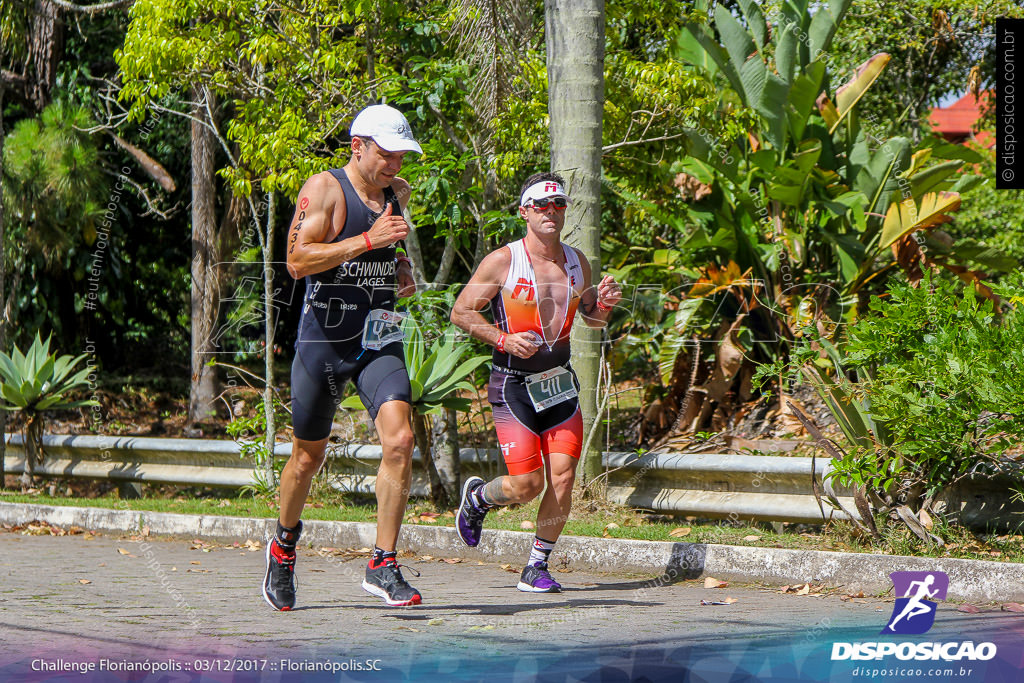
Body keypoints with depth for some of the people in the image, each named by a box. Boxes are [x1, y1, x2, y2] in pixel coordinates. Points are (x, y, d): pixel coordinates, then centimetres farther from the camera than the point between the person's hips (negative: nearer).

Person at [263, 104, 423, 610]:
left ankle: (383, 566, -12)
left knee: (399, 441, -18)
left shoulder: (398, 192, 11)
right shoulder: (323, 189, -9)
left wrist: (402, 266, 11)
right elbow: (297, 260, -20)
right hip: (323, 339, -4)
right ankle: (284, 544, 38)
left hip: (379, 338, 4)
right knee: (308, 455, 10)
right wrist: (369, 240, -25)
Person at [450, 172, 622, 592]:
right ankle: (477, 496, 25)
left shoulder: (577, 263, 7)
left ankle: (536, 567, 9)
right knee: (527, 484, -10)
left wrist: (604, 304, -3)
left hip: (559, 384, 5)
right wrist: (502, 339, -17)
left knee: (562, 478, -6)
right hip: (513, 385, -5)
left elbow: (592, 317, 21)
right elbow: (461, 312, -4)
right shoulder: (502, 262, -8)